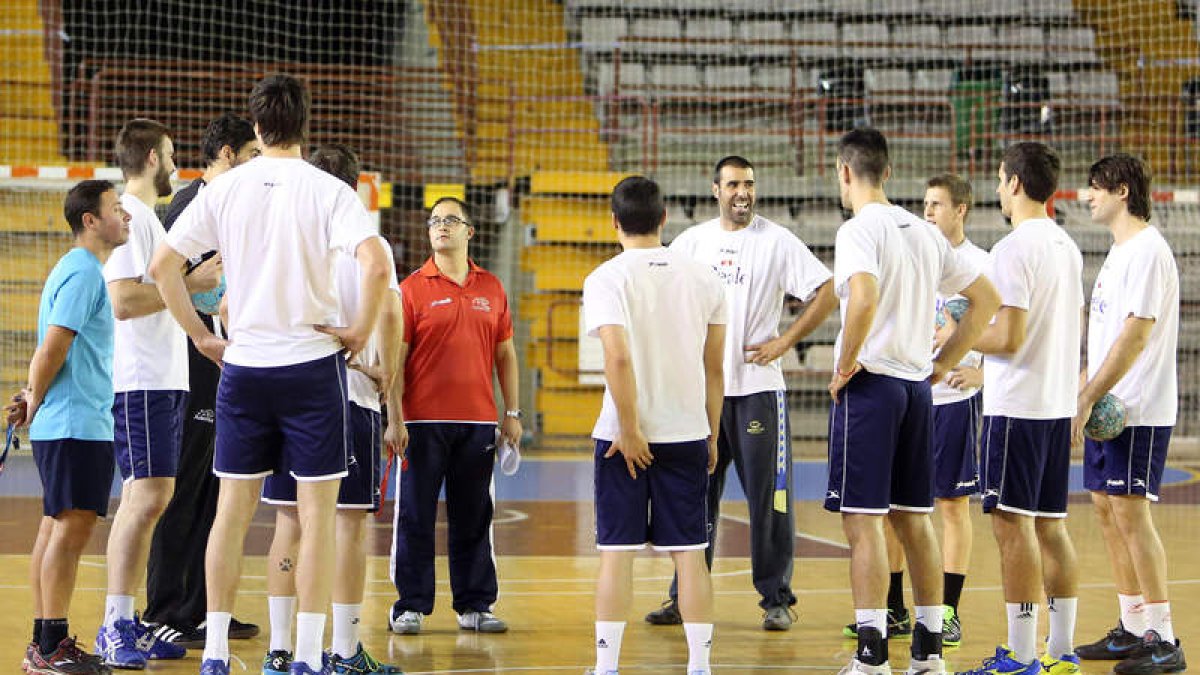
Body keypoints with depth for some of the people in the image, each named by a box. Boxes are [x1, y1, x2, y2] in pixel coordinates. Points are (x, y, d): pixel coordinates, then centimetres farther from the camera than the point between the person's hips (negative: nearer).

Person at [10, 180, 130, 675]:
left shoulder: (78, 270, 19)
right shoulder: (83, 272, -12)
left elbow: (52, 349, 20)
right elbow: (54, 346, -16)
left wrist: (34, 398, 8)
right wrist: (35, 401, -5)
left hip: (60, 427, 10)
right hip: (77, 425, -10)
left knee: (57, 526, 10)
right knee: (72, 525, -10)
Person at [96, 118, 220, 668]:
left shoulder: (149, 219, 21)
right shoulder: (129, 216, -11)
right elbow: (124, 300, -21)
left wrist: (197, 279, 22)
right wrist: (190, 283, -15)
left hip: (164, 380, 10)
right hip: (141, 381, -10)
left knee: (147, 499, 8)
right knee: (146, 496, -14)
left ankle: (127, 625, 11)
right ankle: (114, 627, -12)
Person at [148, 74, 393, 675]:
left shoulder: (223, 190, 3)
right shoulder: (328, 191, -6)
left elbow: (162, 265, 1)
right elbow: (375, 265, -20)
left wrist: (201, 337, 8)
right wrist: (359, 332, -6)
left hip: (242, 363, 3)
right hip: (311, 363, -3)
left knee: (233, 507, 10)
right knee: (317, 512, 3)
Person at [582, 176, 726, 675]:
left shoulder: (607, 278, -8)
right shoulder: (702, 276, 4)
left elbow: (618, 358, -20)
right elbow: (714, 368, 8)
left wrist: (630, 429, -13)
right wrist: (712, 436, 15)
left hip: (625, 435, -3)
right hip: (688, 432, 3)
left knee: (616, 551, 3)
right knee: (689, 551, 7)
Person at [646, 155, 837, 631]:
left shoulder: (777, 241, -2)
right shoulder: (691, 241, 9)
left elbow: (827, 292, -4)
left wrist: (783, 342, -7)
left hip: (758, 385, -3)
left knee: (769, 497, -2)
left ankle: (777, 599, 5)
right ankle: (684, 597, 15)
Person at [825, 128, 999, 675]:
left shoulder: (859, 230, -10)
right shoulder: (924, 232, 13)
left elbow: (864, 297, -29)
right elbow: (986, 298, 15)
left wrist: (846, 363, -16)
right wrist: (941, 363, 16)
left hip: (869, 384, -7)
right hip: (916, 386, 7)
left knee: (862, 520, -4)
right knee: (914, 520, 13)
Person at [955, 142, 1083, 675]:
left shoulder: (1013, 249, -14)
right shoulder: (1066, 246, 13)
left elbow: (1008, 336, -20)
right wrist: (981, 364, 23)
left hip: (1017, 406, -9)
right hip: (1059, 403, 9)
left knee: (1013, 524, -5)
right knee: (1050, 525, 12)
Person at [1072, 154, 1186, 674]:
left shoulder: (1147, 251, -14)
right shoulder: (1119, 252, 17)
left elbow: (1135, 337, -20)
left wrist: (1086, 400, -20)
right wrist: (1082, 389, 17)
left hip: (1138, 411, -10)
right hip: (1108, 409, 10)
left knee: (1131, 512, -10)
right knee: (1107, 509, 11)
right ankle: (1132, 630, 18)